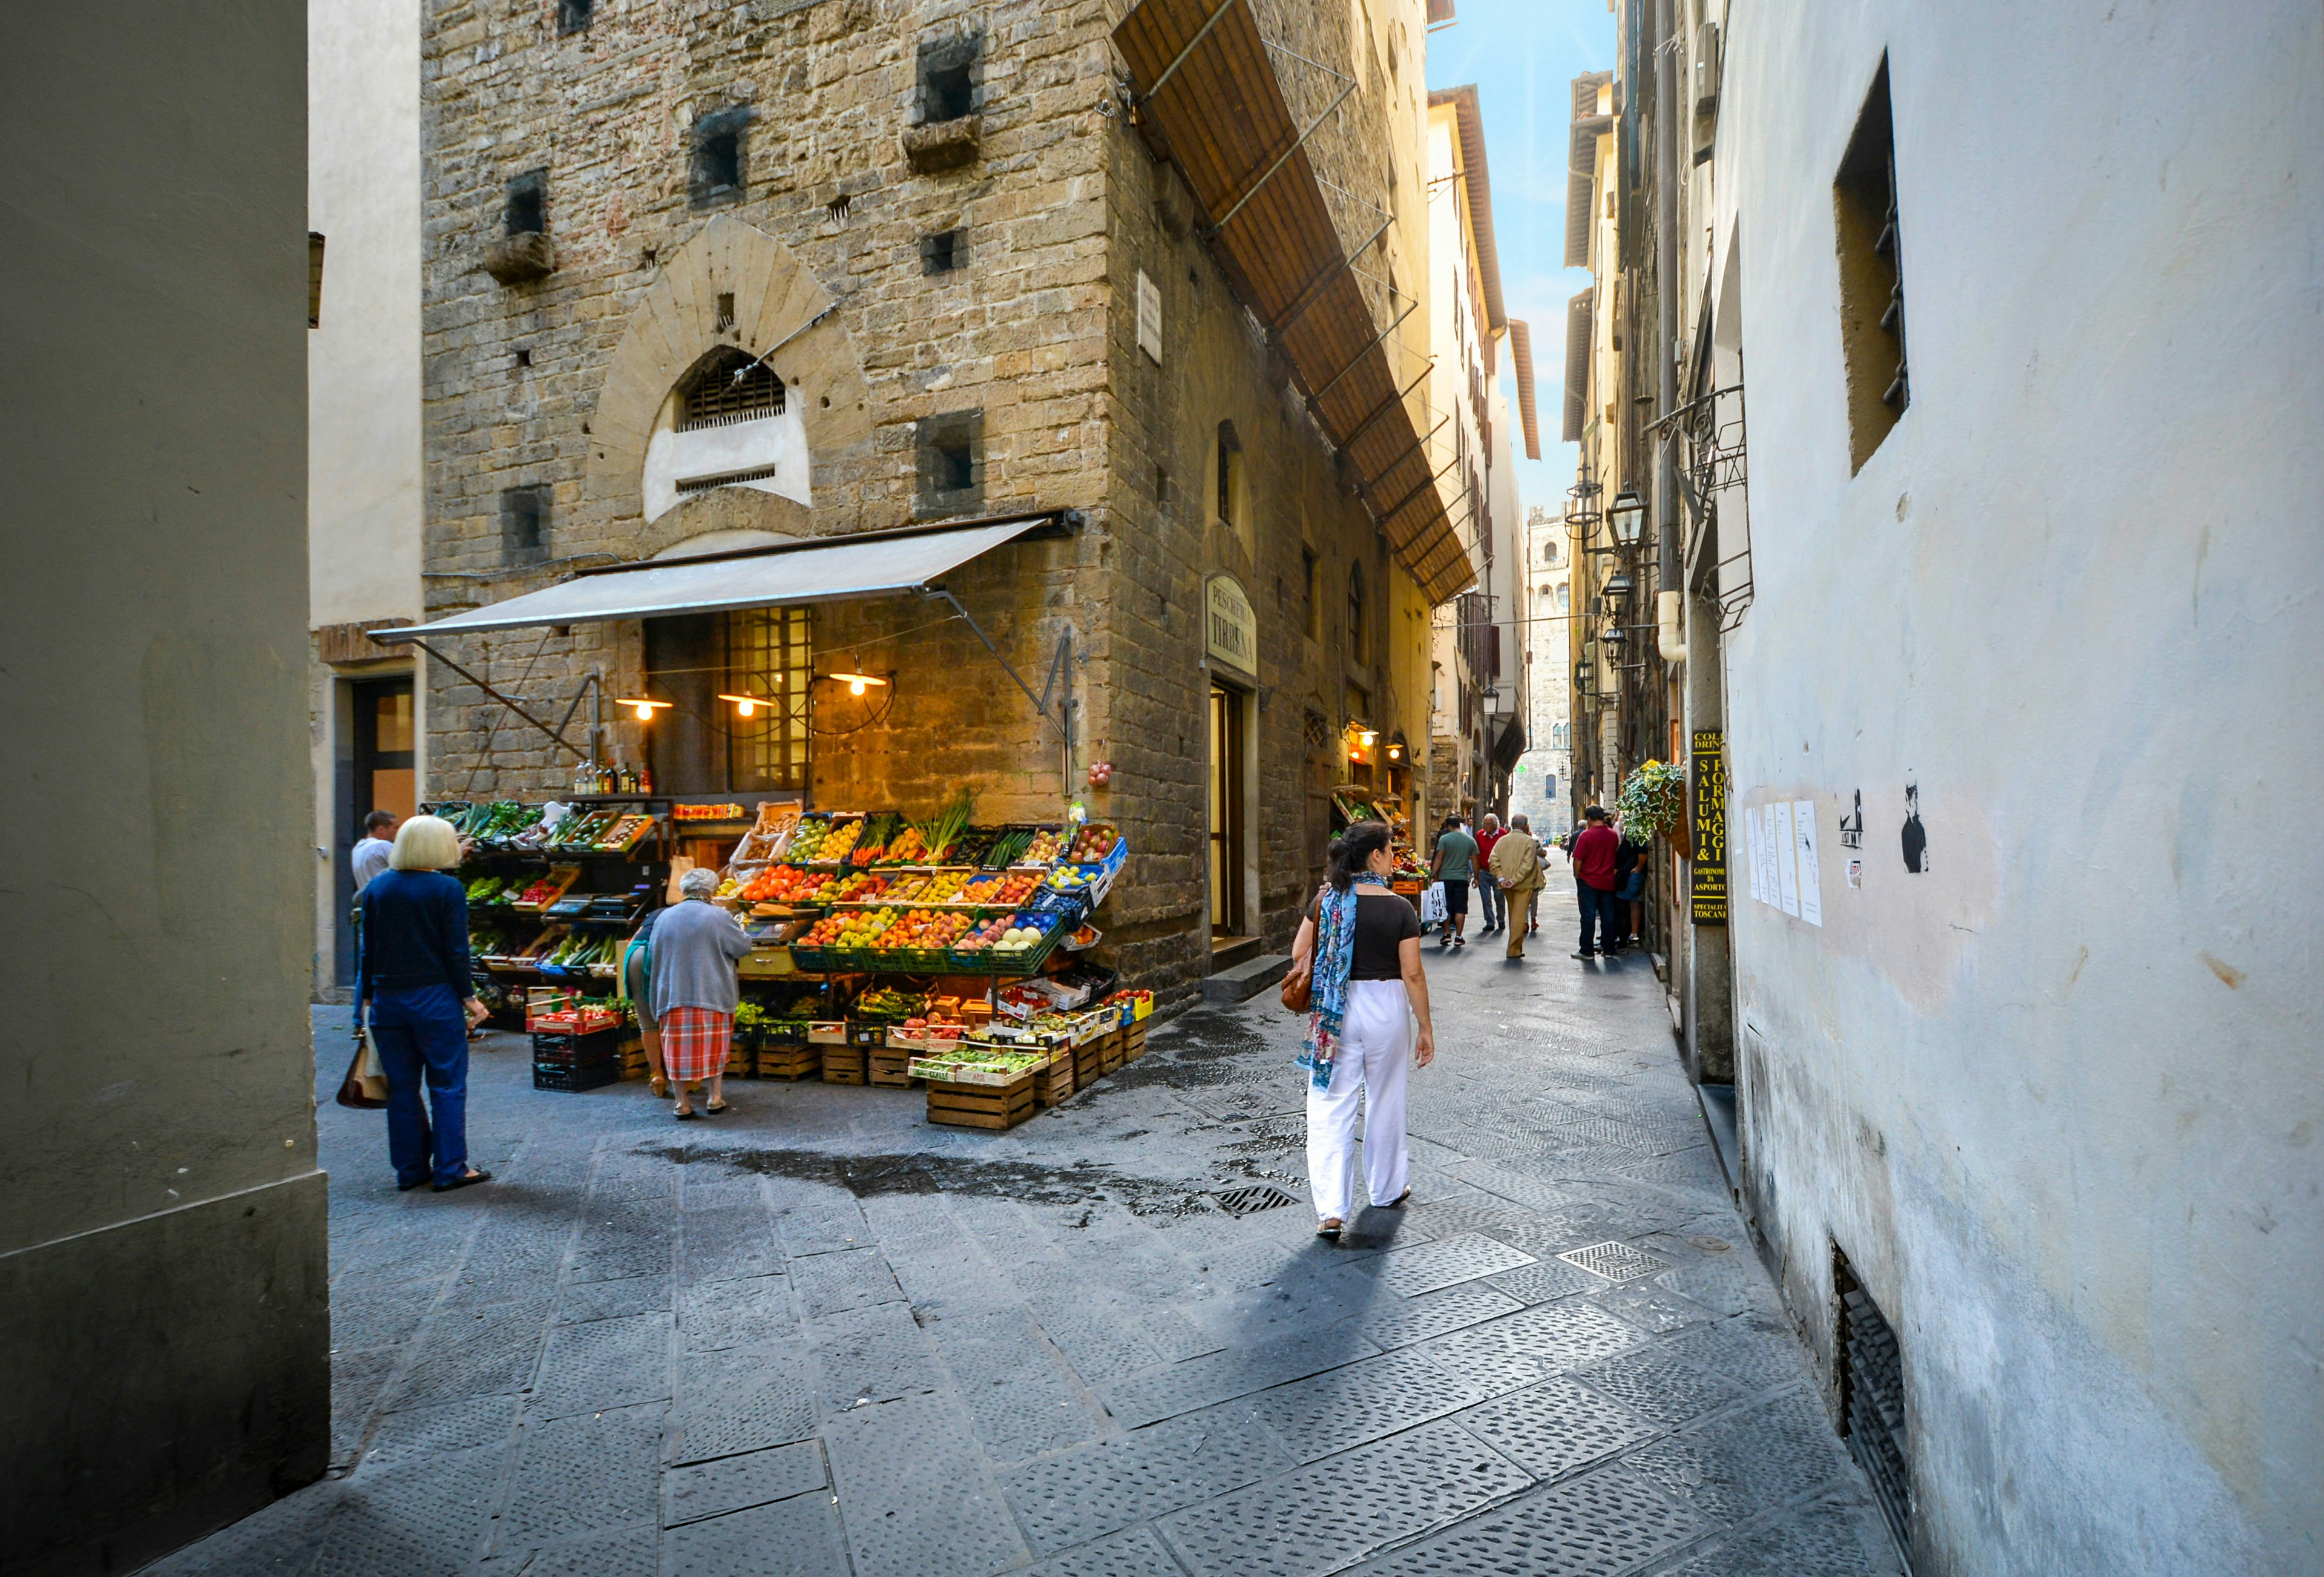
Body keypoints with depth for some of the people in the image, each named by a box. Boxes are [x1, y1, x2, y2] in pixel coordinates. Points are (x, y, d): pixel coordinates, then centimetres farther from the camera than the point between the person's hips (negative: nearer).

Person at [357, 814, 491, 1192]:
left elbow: (367, 948, 9)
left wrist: (368, 995, 18)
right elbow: (456, 951, -11)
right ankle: (449, 1169, 7)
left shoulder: (377, 887, 4)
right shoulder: (447, 888, -10)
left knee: (402, 1086, 13)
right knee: (447, 1084, 4)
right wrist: (469, 997, -3)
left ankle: (410, 1169, 19)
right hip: (434, 998, -5)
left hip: (387, 1000, 5)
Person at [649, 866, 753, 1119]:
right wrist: (740, 930, 17)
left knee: (678, 1048, 10)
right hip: (712, 995, -2)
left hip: (672, 996, 2)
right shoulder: (718, 916, -10)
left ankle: (683, 1104, 13)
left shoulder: (663, 918, 3)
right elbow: (743, 948, -3)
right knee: (714, 1047, 13)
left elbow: (656, 959, 12)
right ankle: (715, 1097, 17)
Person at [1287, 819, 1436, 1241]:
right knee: (1384, 1101, 18)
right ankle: (1388, 1188, 37)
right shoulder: (1399, 909, -11)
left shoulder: (1326, 899, -4)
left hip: (1335, 1012, 1)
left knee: (1330, 1107, 3)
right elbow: (1413, 974, -10)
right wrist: (1426, 1028, -1)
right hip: (1385, 1008, -1)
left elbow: (1298, 954, -1)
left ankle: (1331, 1210, -3)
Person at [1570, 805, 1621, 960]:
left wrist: (1577, 876, 1)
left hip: (1589, 881, -4)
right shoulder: (1613, 835, 2)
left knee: (1588, 915, -1)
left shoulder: (1585, 835, -13)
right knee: (1608, 915, 10)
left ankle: (1587, 950, 2)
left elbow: (1578, 860, -11)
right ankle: (1608, 948, 17)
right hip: (1608, 881, 5)